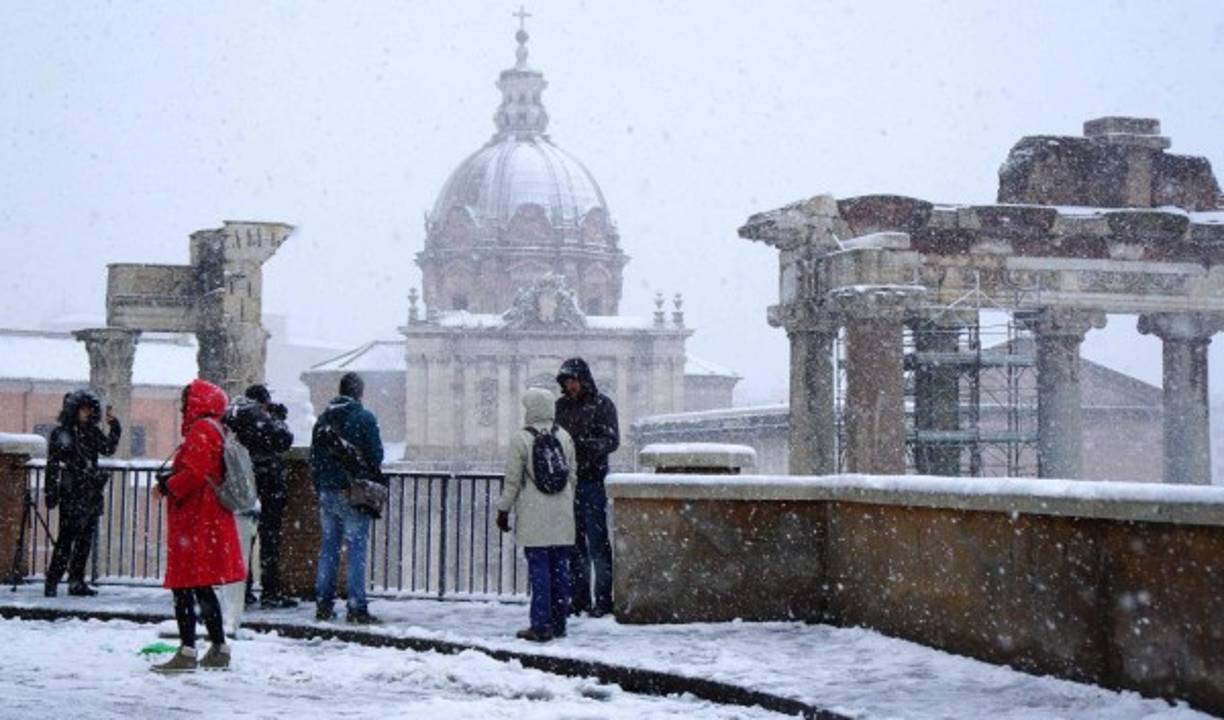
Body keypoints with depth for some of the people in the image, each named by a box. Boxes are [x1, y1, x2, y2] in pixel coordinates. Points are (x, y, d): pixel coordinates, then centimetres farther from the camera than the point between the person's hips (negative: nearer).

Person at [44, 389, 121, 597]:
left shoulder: (92, 432, 13)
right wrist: (51, 494, -8)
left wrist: (114, 428, -15)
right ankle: (52, 582, -7)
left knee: (85, 539, 7)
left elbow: (108, 448, -3)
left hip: (91, 494, 6)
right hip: (71, 494, -6)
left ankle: (77, 582, 13)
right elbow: (52, 465, -3)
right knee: (66, 538, -10)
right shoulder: (60, 433, -1)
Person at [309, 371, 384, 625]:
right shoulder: (364, 418, -8)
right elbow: (376, 456, -8)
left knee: (328, 548, 11)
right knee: (356, 549, -4)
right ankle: (357, 607, -7)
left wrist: (320, 489, 17)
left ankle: (323, 604, 11)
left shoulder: (324, 419, 10)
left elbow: (314, 459, 12)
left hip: (327, 493, 5)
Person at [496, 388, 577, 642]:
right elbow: (572, 475, 14)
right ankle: (559, 623, 13)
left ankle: (541, 626, -5)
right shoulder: (564, 437, 7)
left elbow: (512, 480, -5)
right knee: (560, 568, 9)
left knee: (539, 570, -3)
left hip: (533, 517, -4)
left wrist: (503, 510, 4)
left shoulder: (520, 439, -8)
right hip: (562, 516, 4)